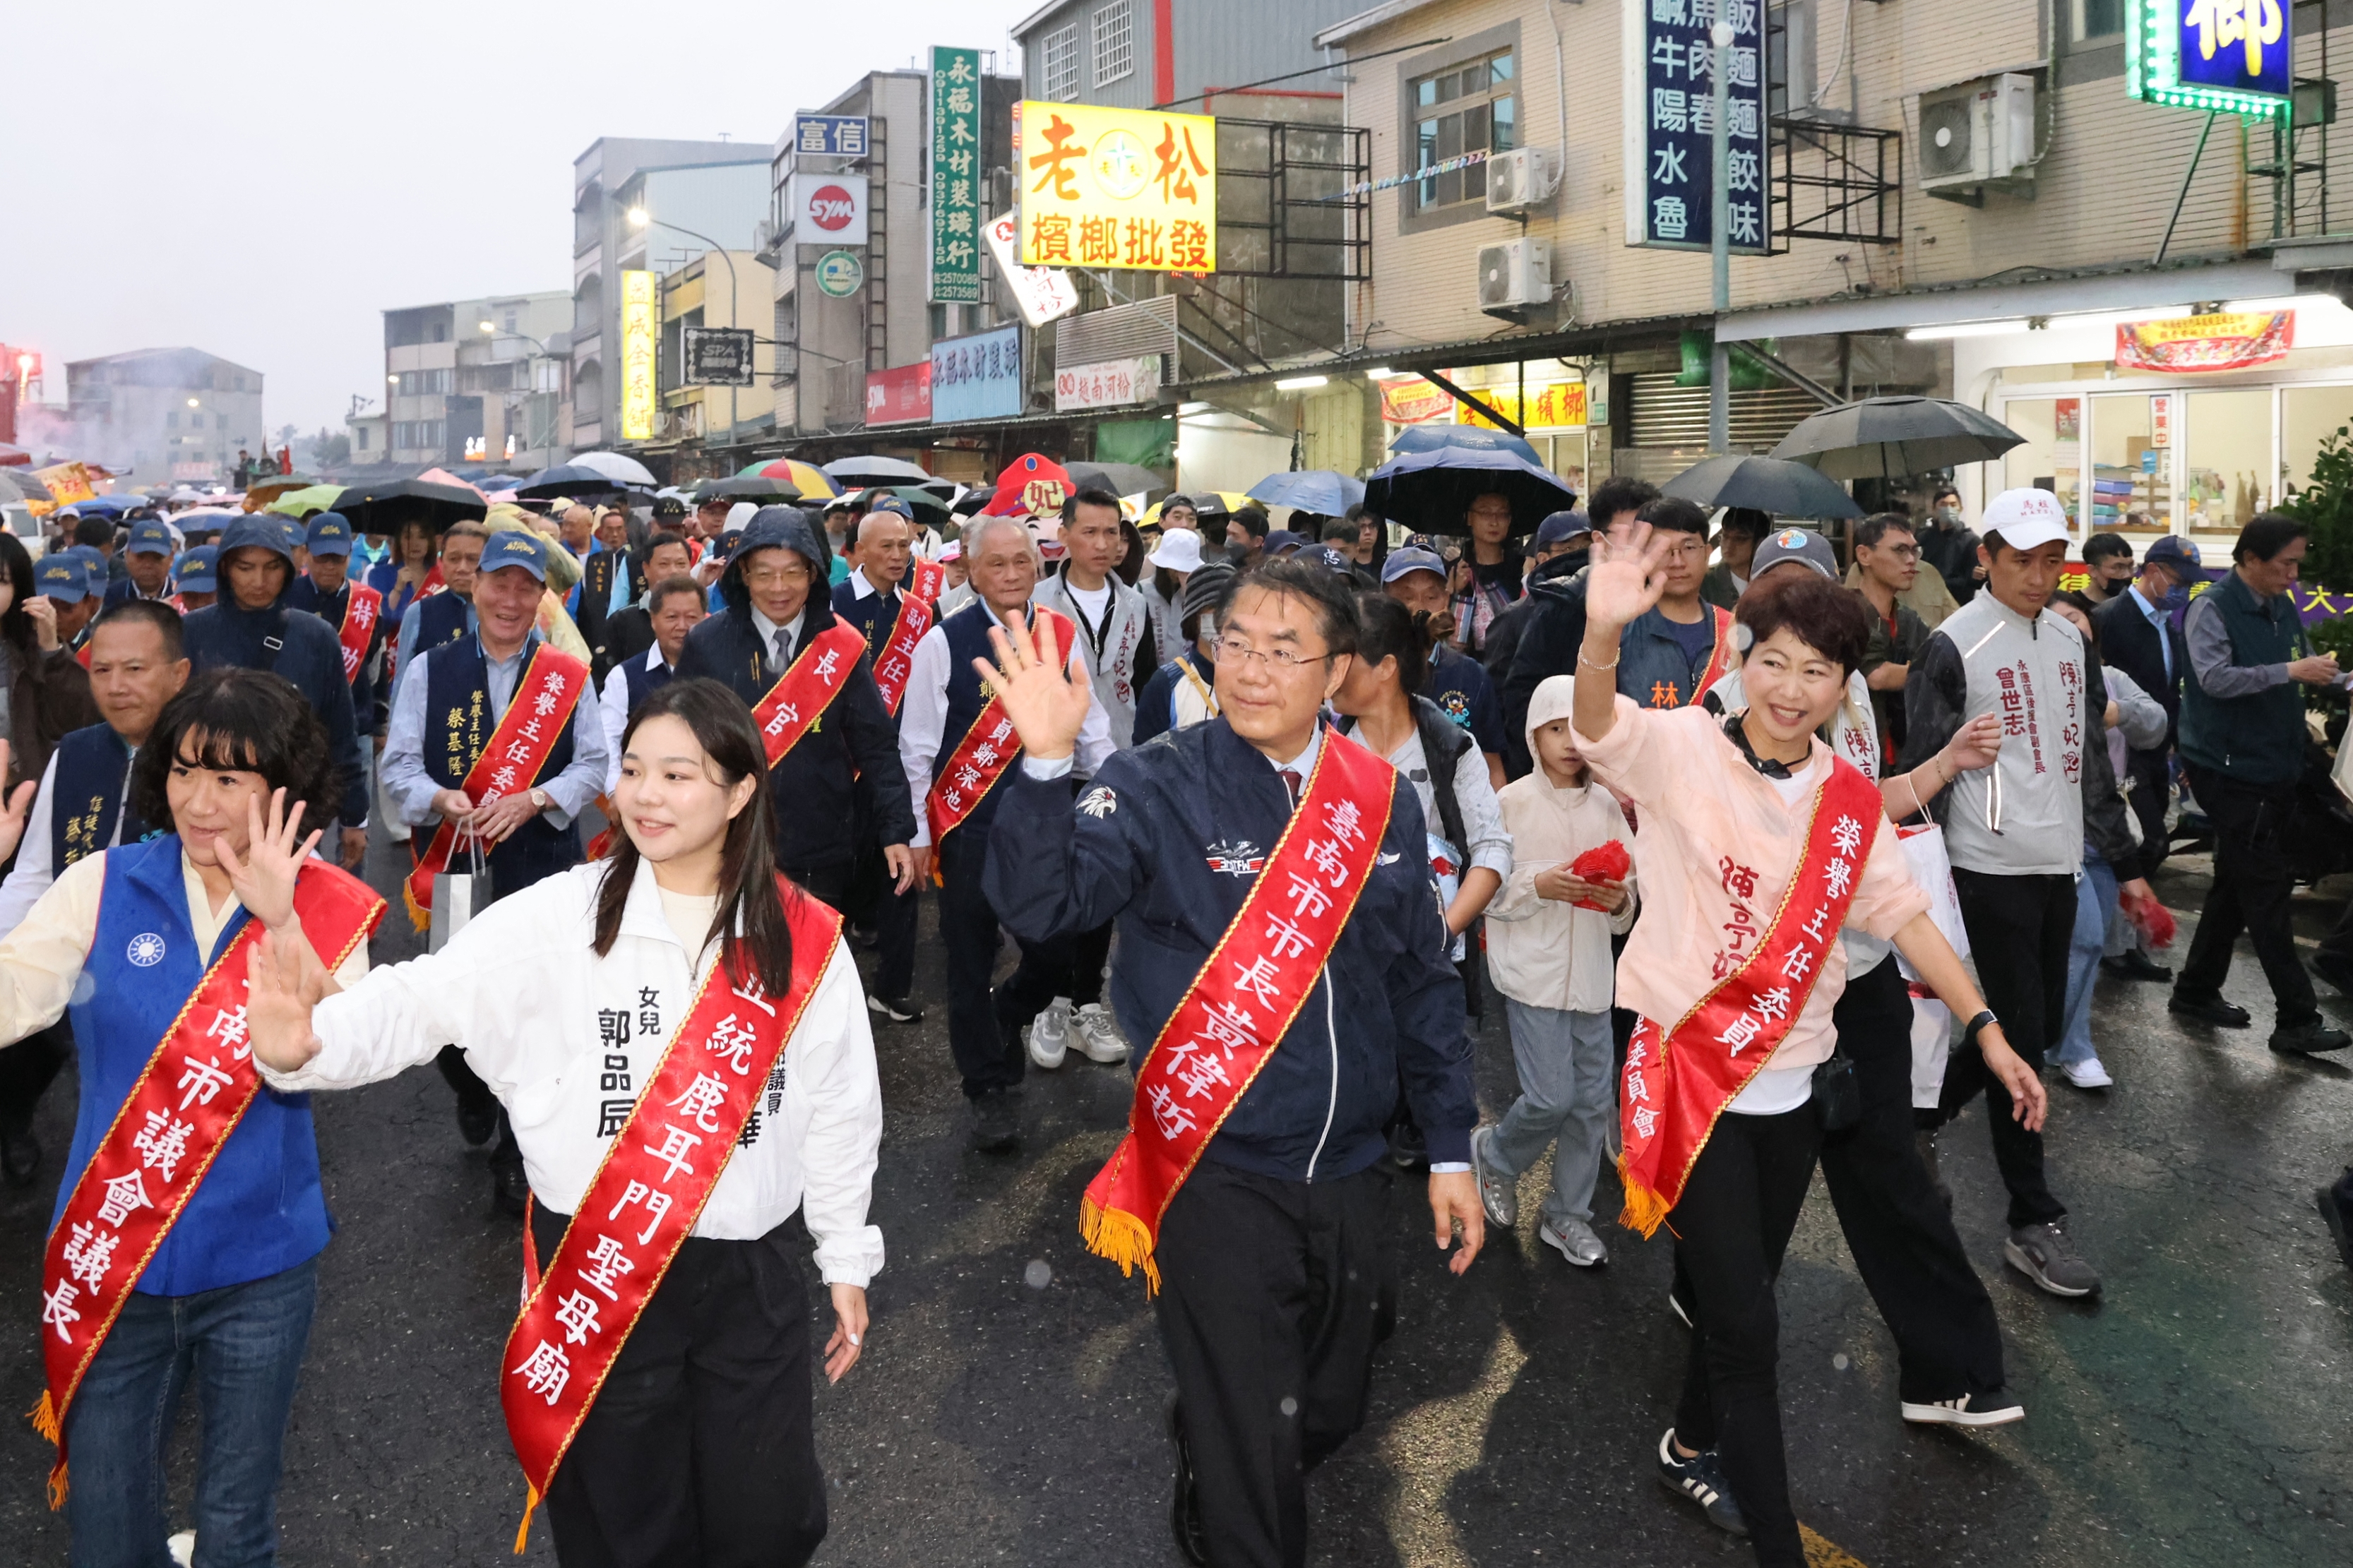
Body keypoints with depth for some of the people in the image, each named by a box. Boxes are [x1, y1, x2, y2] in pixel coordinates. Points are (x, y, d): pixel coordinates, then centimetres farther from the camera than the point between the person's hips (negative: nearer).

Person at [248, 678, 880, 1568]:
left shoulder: (805, 940, -5)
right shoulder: (561, 916, -9)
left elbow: (839, 1108, 2)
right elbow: (430, 997, -19)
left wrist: (846, 1260, 7)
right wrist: (305, 1044, -39)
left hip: (750, 1274, 1)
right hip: (595, 1272, -1)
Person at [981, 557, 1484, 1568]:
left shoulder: (1383, 801, 0)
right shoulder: (1160, 787, -11)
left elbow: (1423, 983, 7)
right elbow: (1041, 902, -25)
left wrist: (1451, 1150, 8)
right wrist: (1048, 763, -39)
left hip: (1352, 1178, 5)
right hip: (1218, 1180, -4)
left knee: (1330, 1416, 22)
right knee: (1247, 1454, 5)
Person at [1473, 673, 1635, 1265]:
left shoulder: (1606, 807, 6)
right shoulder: (1511, 803, -5)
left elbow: (1629, 908, 10)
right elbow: (1484, 890, -6)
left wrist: (1619, 899, -12)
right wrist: (1539, 885, -20)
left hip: (1592, 975, 4)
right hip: (1534, 972, -4)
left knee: (1592, 1101, 8)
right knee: (1551, 1097, -9)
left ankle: (1568, 1216, 25)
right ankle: (1493, 1155, 22)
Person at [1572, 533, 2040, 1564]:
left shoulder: (1851, 803, 4)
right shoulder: (1682, 748, -12)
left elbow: (1902, 913, 10)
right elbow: (1599, 726, -32)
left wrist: (1987, 1031, 6)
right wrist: (1602, 635, -53)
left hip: (1791, 1084, 6)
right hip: (1690, 1072, -5)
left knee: (1736, 1296, 21)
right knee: (1746, 1324, -5)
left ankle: (1693, 1449, 46)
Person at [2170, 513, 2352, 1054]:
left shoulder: (2282, 606, 9)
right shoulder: (2212, 608, -13)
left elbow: (2304, 666, 20)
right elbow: (2215, 677, -25)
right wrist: (2289, 671, -30)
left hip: (2272, 766, 8)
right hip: (2228, 768, -8)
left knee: (2239, 884, 15)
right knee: (2267, 891, -6)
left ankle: (2197, 990, 26)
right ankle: (2296, 1019, -1)